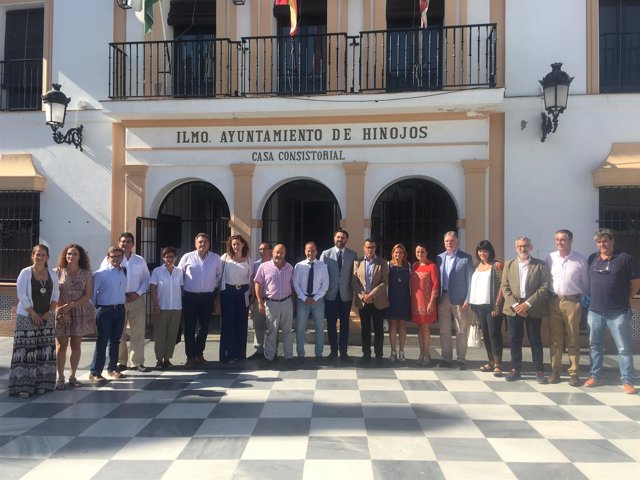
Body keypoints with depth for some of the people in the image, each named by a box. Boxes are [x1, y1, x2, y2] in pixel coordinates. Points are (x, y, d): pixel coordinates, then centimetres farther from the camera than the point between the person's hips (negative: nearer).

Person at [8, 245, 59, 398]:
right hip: (27, 317, -4)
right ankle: (23, 385, -1)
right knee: (26, 350, -5)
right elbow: (22, 295, -9)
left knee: (45, 350, 4)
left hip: (47, 317, 4)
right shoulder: (25, 273, -5)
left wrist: (50, 312, -5)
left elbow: (56, 294, 8)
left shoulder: (52, 274, 7)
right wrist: (33, 314, -12)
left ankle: (42, 383, 12)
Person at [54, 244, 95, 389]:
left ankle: (72, 376, 17)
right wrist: (64, 312, -12)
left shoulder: (86, 273, 3)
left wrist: (70, 305, -14)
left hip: (81, 312, 1)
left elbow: (88, 294, -3)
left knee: (76, 345, 6)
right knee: (61, 345, -1)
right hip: (61, 312, -1)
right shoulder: (58, 272, 1)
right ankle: (60, 378, 6)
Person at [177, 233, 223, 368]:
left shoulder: (216, 258, 1)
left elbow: (219, 275, 13)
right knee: (190, 327, 1)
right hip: (190, 296, -2)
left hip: (208, 297, 2)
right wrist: (183, 287, 6)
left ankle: (199, 353, 26)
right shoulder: (187, 257, -3)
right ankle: (190, 356, 10)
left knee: (204, 326, 11)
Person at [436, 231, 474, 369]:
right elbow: (437, 279, 11)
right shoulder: (440, 258, 10)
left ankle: (461, 360, 11)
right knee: (444, 331, 8)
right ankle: (446, 359, 18)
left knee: (461, 332, 3)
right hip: (443, 298, 4)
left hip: (459, 299, -4)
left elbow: (470, 279, -4)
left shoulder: (466, 258, -2)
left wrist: (468, 299, -10)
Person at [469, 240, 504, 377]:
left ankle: (497, 365, -2)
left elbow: (502, 286, -9)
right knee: (485, 334, 9)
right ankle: (491, 362, 17)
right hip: (479, 305, 6)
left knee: (494, 334, -6)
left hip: (492, 305, -6)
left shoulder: (496, 265, -5)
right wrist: (472, 303, 8)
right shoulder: (477, 266, 13)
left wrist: (497, 305, -14)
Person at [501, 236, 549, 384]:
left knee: (535, 340, 4)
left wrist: (527, 303, -13)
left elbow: (544, 287, -5)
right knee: (514, 340, 6)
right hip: (513, 308, 2)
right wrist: (515, 305, -9)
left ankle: (539, 371, 13)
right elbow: (505, 287, 4)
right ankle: (516, 369, 15)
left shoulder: (540, 265, 1)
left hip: (533, 308, -2)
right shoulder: (509, 264, 8)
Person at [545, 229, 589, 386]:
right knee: (555, 339, 8)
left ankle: (574, 373, 11)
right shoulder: (550, 258, 3)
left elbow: (585, 283, 6)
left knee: (573, 340, 4)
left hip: (572, 302, -2)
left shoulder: (581, 260, -1)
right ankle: (555, 370, 16)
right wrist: (547, 299, 5)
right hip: (554, 301, 2)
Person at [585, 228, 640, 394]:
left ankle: (627, 381, 10)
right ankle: (595, 375, 23)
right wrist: (590, 298, 11)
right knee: (595, 345, 12)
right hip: (595, 311, 4)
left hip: (618, 312, -4)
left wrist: (625, 299, 5)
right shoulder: (593, 259, 7)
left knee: (624, 348, 2)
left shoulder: (624, 258, -5)